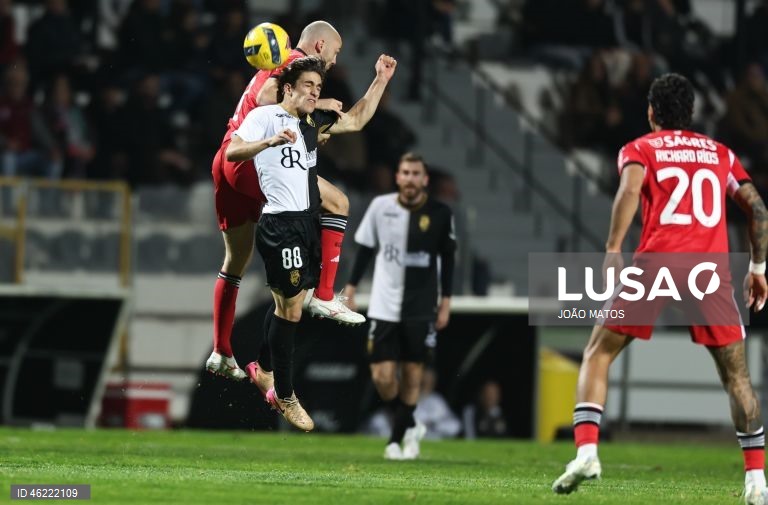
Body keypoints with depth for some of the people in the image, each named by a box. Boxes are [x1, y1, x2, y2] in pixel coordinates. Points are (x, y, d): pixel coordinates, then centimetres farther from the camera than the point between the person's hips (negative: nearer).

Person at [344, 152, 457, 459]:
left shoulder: (440, 214, -4)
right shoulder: (380, 207, -2)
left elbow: (447, 259, 6)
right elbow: (365, 248, 9)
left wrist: (446, 301, 3)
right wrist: (351, 288, 8)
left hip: (421, 308, 0)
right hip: (384, 306, 0)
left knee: (412, 373, 4)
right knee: (382, 376, -6)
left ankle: (397, 438, 16)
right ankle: (409, 428, 17)